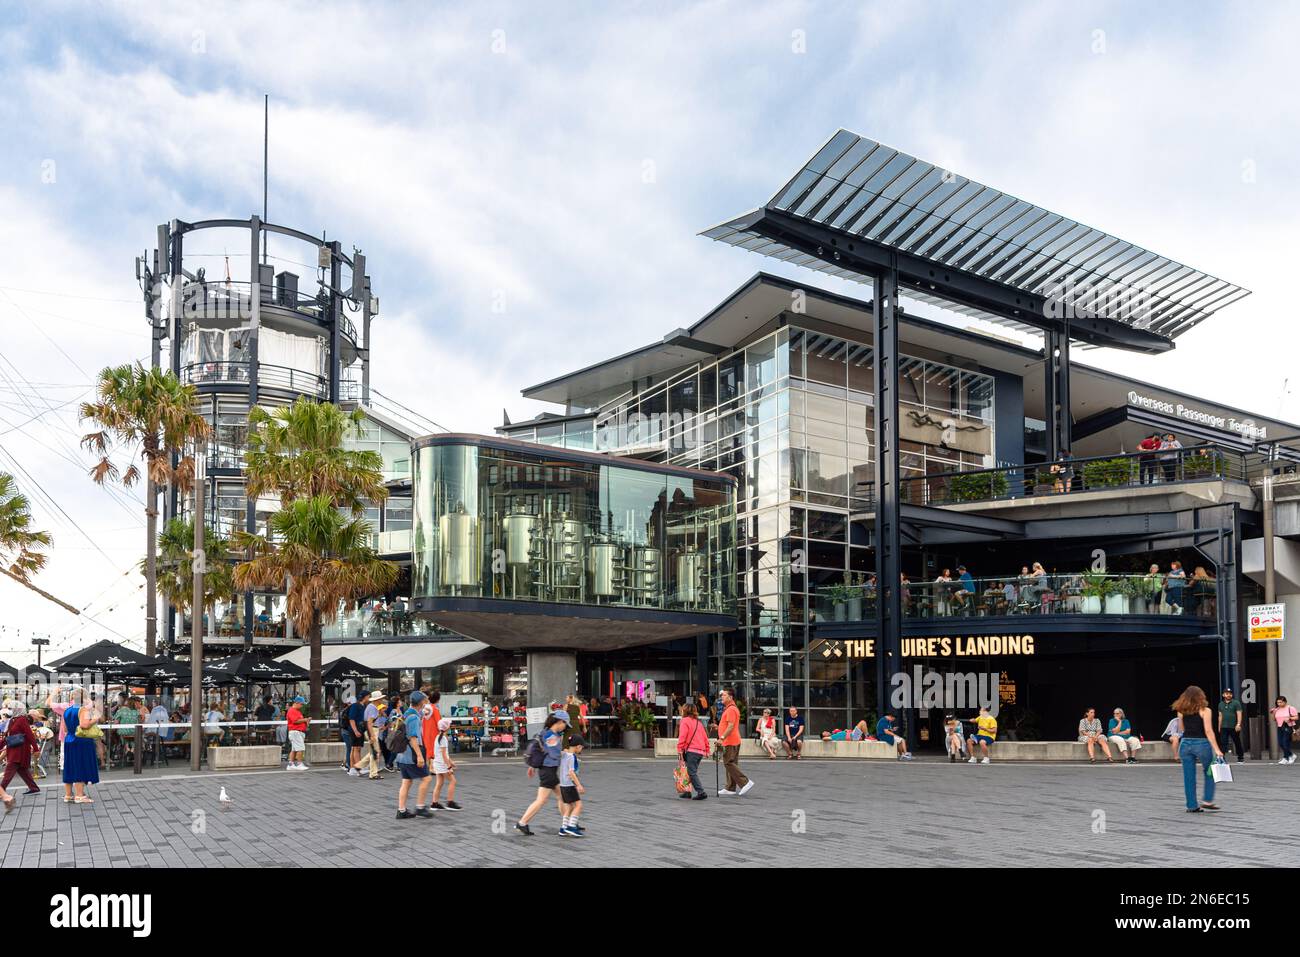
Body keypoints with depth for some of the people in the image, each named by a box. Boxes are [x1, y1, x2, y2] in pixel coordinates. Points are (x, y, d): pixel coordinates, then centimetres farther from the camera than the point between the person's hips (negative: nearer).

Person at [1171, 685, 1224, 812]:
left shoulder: (1181, 711, 5)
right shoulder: (1204, 710, -7)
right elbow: (1208, 731, -13)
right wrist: (1216, 749, -14)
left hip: (1186, 744, 3)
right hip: (1202, 743, -3)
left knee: (1189, 777, 7)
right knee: (1209, 773, 15)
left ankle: (1192, 806, 9)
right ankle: (1208, 800, 8)